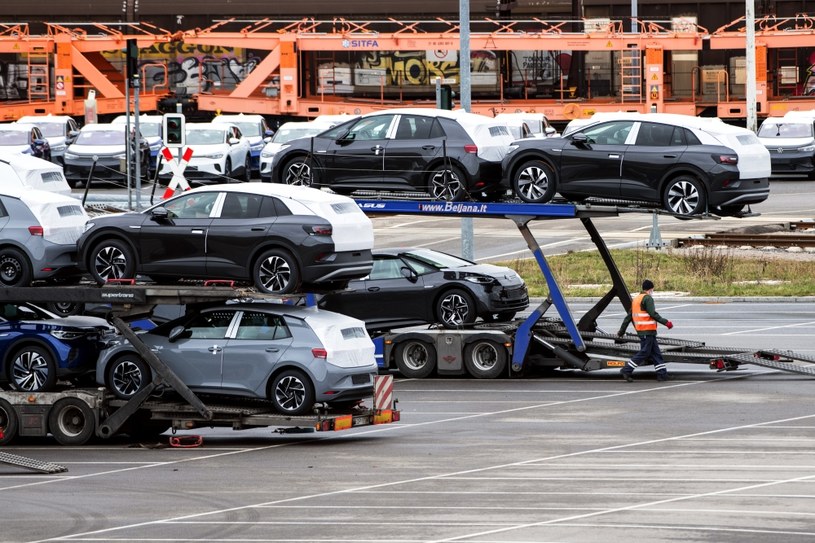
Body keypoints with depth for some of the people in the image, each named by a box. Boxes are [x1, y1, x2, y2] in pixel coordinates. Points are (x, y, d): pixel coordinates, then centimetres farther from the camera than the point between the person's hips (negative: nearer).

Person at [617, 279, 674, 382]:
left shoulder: (636, 299, 16)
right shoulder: (647, 298, -12)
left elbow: (629, 317, 19)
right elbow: (653, 314, -20)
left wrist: (622, 330, 23)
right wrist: (666, 322, -16)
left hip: (641, 330, 10)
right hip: (647, 331, -10)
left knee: (656, 352, 11)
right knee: (644, 352, -7)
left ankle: (662, 374, 11)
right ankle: (627, 371, -7)